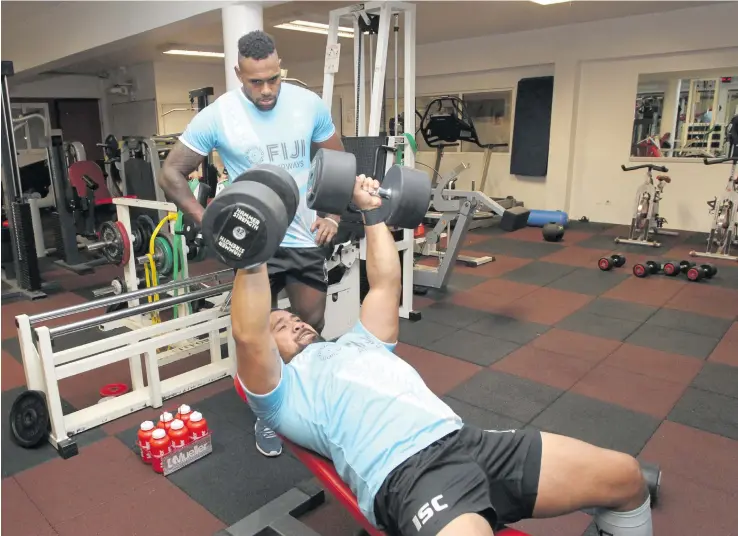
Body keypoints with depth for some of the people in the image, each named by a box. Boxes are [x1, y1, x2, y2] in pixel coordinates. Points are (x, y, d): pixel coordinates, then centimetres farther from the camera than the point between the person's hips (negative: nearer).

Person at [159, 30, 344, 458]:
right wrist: (209, 223, -13)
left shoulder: (310, 104, -3)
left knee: (313, 328, 13)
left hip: (306, 237, 3)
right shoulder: (217, 116, -10)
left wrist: (334, 214, -2)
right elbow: (172, 173, -3)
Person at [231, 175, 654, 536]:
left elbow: (386, 285, 32)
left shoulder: (356, 344, 33)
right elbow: (249, 338, -5)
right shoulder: (284, 391, 14)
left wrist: (372, 213, 31)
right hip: (404, 474, -7)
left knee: (626, 477, 4)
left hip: (465, 440, 7)